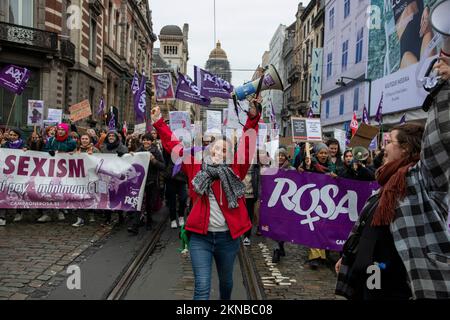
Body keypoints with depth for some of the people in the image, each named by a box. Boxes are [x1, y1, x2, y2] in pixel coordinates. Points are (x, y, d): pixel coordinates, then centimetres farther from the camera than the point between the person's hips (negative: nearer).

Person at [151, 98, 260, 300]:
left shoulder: (235, 170, 0)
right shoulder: (196, 166, 3)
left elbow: (247, 145, -7)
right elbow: (173, 145, 7)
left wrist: (252, 118, -18)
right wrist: (159, 123, 6)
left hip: (227, 236, 1)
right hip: (200, 236, -1)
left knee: (226, 281, 22)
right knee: (202, 287, -6)